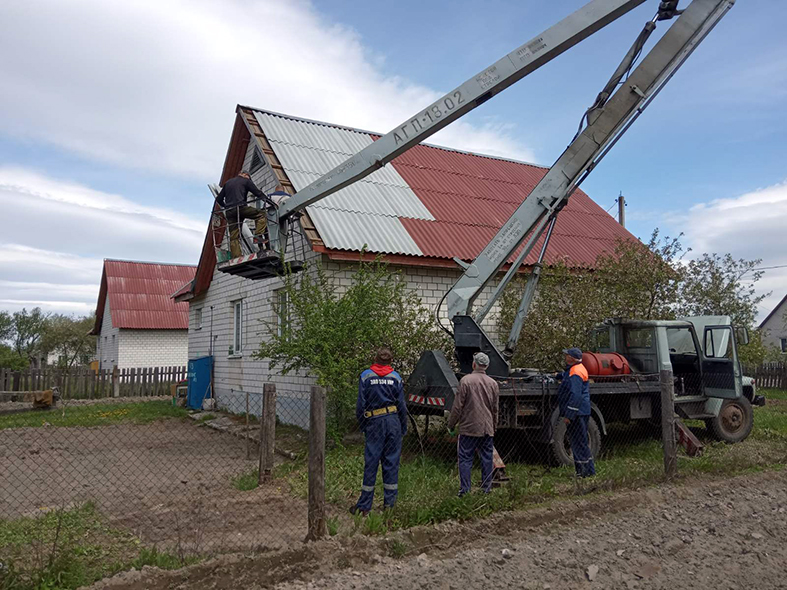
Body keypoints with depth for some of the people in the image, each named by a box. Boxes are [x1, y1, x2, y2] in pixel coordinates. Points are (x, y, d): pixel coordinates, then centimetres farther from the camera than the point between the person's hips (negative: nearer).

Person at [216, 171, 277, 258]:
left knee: (233, 236, 3)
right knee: (261, 214, 4)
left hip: (229, 212, 5)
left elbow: (219, 199, 27)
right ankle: (259, 234, -18)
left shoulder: (227, 183, 29)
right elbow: (258, 193, 8)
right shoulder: (246, 180, 14)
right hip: (240, 207, -5)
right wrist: (272, 203, 11)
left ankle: (236, 257, -7)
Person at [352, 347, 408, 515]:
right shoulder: (395, 377, 2)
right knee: (391, 462, 7)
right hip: (393, 421, 1)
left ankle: (364, 506, 7)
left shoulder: (365, 376, 0)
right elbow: (402, 406, 3)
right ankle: (389, 503, 12)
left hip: (374, 423, -1)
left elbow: (361, 404, -2)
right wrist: (403, 429, 11)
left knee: (371, 463, 3)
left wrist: (362, 426, 8)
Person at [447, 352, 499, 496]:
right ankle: (487, 488, 16)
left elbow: (458, 406, -9)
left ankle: (464, 490, 1)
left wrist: (451, 423, 2)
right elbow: (495, 408, 13)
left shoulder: (466, 380, -10)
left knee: (465, 459, 2)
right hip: (487, 429, 4)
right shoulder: (493, 383, 6)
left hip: (469, 427, -4)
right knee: (487, 459, 11)